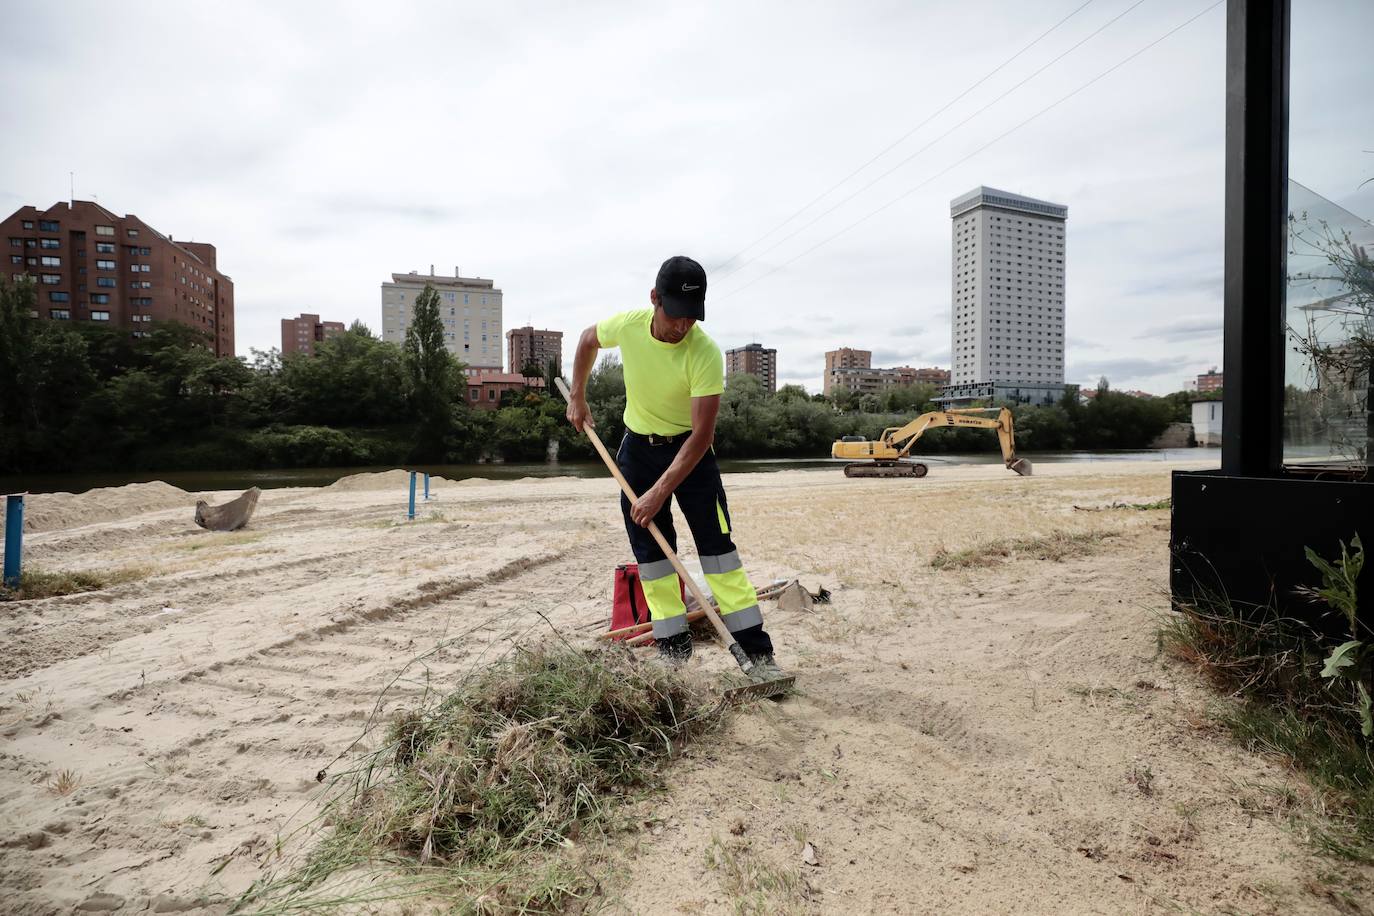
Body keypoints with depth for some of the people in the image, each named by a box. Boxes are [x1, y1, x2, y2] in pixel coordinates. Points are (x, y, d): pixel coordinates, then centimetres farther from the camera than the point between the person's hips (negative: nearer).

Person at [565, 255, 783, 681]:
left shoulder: (706, 353, -27)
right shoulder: (627, 325, -16)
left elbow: (701, 434, -27)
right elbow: (588, 339, 9)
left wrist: (660, 492, -31)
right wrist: (577, 398, 9)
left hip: (689, 449, -3)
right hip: (638, 447, 4)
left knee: (717, 545, -10)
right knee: (650, 550, 3)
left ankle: (757, 653, -3)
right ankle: (674, 651, 13)